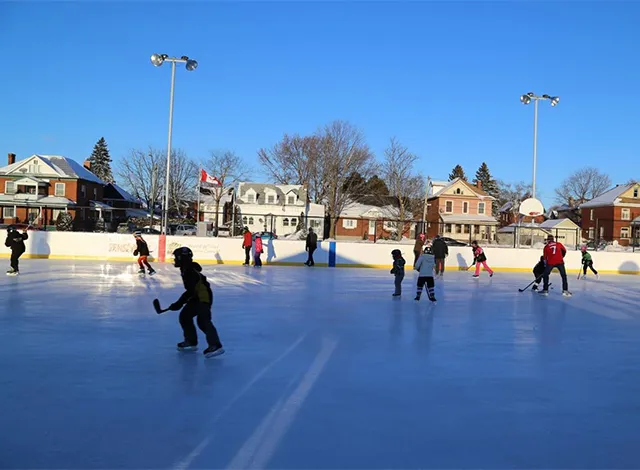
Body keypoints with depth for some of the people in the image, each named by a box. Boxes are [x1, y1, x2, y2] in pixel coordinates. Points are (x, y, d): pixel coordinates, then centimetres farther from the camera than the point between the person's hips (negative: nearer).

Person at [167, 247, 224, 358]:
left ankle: (215, 345, -29)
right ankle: (191, 341, 24)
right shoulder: (186, 269, 10)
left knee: (203, 320, -23)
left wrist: (179, 303, -23)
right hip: (196, 297, 11)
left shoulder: (190, 272, -22)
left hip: (204, 297, -11)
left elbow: (190, 291, -26)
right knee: (184, 316, 14)